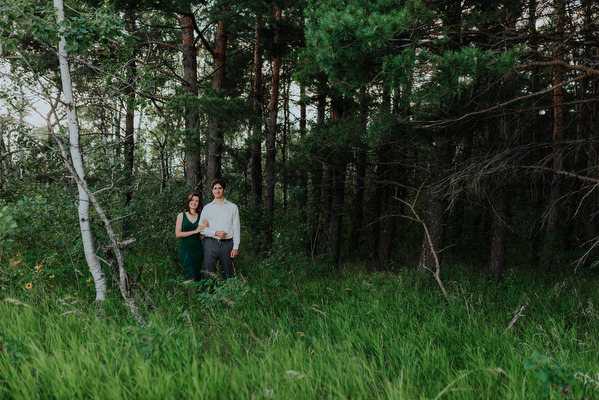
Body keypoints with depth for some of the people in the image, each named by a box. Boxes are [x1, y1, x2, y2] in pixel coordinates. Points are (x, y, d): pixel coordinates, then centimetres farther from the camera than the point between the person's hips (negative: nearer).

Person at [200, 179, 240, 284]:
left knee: (227, 275, 3)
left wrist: (235, 247, -3)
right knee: (208, 274, -2)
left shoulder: (233, 207, 10)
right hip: (211, 244, 0)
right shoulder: (207, 208, 11)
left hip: (227, 244, 0)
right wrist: (215, 232, -9)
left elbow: (236, 228, 6)